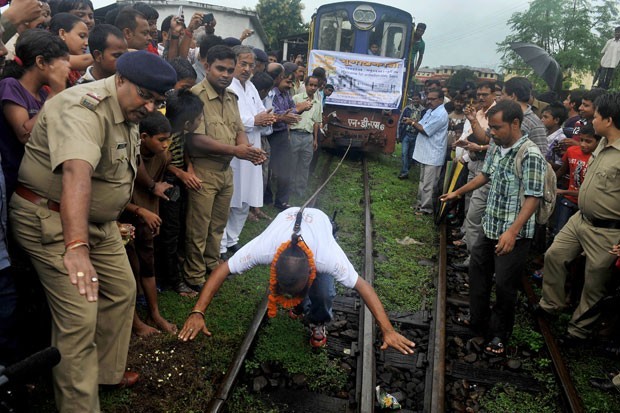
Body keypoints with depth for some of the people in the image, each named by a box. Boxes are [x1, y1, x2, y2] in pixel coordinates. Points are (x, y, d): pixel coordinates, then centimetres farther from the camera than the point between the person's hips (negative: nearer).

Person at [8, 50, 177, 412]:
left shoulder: (129, 112, 4)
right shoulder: (85, 109, -27)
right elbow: (76, 173, -44)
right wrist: (76, 247, -56)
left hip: (99, 220, 9)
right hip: (52, 220, -9)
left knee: (122, 291, 15)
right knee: (79, 319, -11)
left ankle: (107, 371, 33)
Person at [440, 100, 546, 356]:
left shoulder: (531, 155, -19)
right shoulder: (497, 149, 4)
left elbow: (533, 198, -23)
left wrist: (512, 232, -32)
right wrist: (458, 193, 31)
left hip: (514, 236, -8)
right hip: (490, 229, 8)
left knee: (505, 287, 3)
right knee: (478, 276, 18)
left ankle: (499, 335, 24)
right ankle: (478, 322, 37)